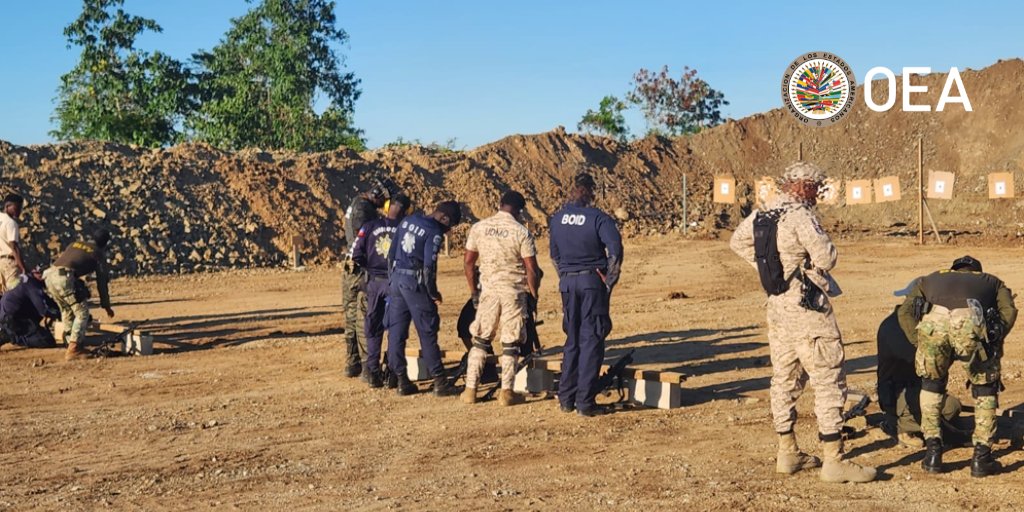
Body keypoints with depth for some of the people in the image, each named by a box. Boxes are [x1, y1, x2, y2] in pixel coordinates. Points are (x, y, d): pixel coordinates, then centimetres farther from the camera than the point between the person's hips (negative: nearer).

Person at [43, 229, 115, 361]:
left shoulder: (75, 244, 30)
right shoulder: (98, 253, 14)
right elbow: (101, 282, 14)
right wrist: (106, 306, 22)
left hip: (49, 275, 7)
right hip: (65, 278, -7)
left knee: (67, 311, 23)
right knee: (82, 313, 4)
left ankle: (71, 344, 26)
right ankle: (73, 350, -3)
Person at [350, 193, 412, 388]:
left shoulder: (370, 226, -3)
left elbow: (356, 255, -4)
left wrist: (369, 268, 12)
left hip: (374, 282, 2)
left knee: (373, 328, 12)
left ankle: (372, 369, 8)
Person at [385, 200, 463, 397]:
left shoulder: (407, 221, 10)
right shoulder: (434, 233, -13)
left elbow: (391, 253, 13)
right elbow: (429, 266, -18)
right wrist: (433, 293, -5)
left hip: (397, 278, 7)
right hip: (415, 284, -7)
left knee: (396, 332, 9)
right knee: (427, 333, -1)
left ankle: (401, 380, 13)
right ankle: (440, 382, 3)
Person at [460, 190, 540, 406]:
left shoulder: (478, 228, 1)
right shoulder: (521, 232, -8)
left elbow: (468, 262, 5)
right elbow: (531, 269, -9)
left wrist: (473, 291, 14)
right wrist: (533, 294, 4)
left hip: (487, 289, 3)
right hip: (514, 291, -3)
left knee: (480, 340, 12)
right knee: (510, 343, 7)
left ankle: (470, 389, 11)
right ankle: (506, 392, 9)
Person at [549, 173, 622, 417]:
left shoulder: (557, 219, 6)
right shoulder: (598, 218, -10)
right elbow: (615, 250, -20)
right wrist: (609, 281, -10)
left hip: (567, 283, 5)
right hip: (592, 282, -5)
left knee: (572, 340, 15)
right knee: (591, 341, 1)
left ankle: (565, 399, 16)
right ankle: (585, 402, 0)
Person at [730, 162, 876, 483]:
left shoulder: (759, 215, 7)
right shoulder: (799, 216, -18)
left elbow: (737, 243, 24)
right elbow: (826, 255, -26)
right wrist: (816, 268, -3)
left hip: (777, 306, 9)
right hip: (807, 310, -9)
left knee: (785, 380, 16)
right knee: (829, 381, -3)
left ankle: (787, 452, 24)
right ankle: (833, 461, -2)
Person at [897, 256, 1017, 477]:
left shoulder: (929, 279, 41)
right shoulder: (992, 281, 39)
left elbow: (905, 312, 23)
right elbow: (1009, 310, 17)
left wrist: (921, 345, 27)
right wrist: (992, 347, 25)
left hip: (933, 322, 1)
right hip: (972, 323, -1)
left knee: (931, 383, 28)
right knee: (985, 388, 24)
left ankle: (932, 451, 25)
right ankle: (981, 457, 21)